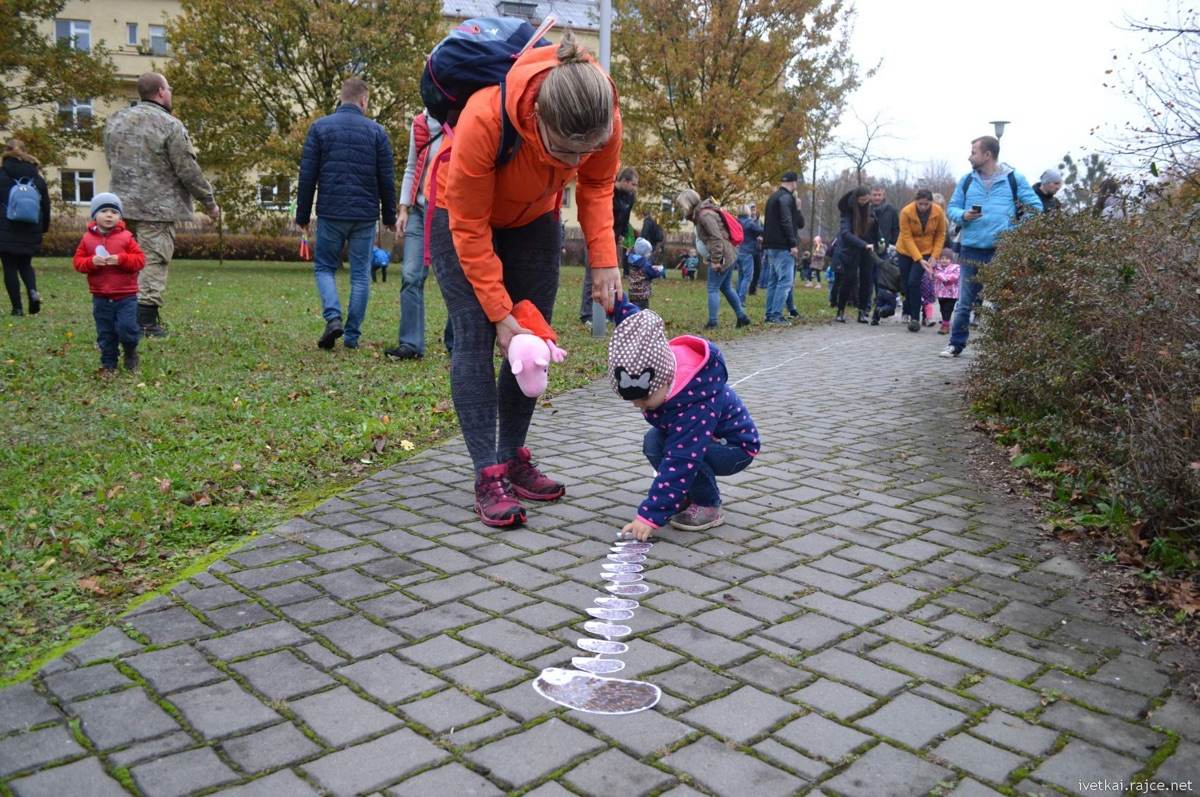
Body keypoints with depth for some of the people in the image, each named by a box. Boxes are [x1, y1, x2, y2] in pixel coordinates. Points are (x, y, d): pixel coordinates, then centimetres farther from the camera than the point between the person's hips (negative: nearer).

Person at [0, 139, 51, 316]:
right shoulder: (36, 177, 5)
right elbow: (46, 205, 9)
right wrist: (44, 228, 18)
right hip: (31, 232, 4)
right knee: (25, 264, 19)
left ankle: (17, 308, 3)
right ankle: (33, 291, -10)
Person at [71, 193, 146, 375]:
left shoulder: (126, 237, -3)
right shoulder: (88, 238, 3)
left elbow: (140, 259, -6)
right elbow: (77, 261, 4)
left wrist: (121, 259, -21)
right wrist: (91, 262, -16)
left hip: (126, 295, -2)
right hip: (100, 296, 3)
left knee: (126, 328, -9)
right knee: (105, 333, 9)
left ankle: (130, 353, 20)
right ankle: (108, 363, 23)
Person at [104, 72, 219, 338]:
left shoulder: (115, 120, 11)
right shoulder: (170, 125, -11)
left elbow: (111, 161, 19)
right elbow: (188, 171, -11)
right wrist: (210, 202, -1)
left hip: (122, 204, 7)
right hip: (157, 208, -7)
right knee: (153, 262, -3)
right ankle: (146, 320, -4)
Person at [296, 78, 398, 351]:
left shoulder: (320, 127, 2)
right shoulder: (376, 131, 2)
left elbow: (307, 176, 1)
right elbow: (387, 179, 3)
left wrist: (303, 215, 8)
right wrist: (389, 217, 13)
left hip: (330, 214, 0)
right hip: (365, 216, 0)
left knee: (324, 267, 13)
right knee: (360, 275, 7)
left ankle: (333, 317, -9)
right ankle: (352, 335, 7)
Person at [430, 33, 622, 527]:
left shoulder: (603, 118, -29)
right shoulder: (484, 119, -40)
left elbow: (597, 186, -8)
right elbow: (470, 228, -29)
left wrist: (603, 259, -21)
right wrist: (499, 312, -27)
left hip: (533, 218, 4)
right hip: (464, 214, -4)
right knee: (475, 338, -13)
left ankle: (514, 459, 13)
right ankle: (488, 476, -11)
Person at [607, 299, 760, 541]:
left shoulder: (695, 403, -41)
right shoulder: (651, 366, -20)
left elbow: (680, 462, -44)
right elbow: (635, 328, -1)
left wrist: (650, 516, -46)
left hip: (735, 447, -8)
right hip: (697, 434, 8)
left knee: (684, 453, -35)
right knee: (653, 442, -19)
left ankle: (709, 507, -11)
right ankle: (689, 495, 1)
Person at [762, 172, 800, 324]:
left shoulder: (773, 197, 19)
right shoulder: (786, 198, -11)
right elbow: (786, 222, -19)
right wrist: (793, 244, -19)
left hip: (770, 246, 10)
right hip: (782, 247, -10)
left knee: (773, 280, 12)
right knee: (785, 280, -9)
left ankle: (769, 314, 13)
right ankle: (776, 315, -14)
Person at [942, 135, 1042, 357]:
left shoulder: (1014, 179, 2)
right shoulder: (967, 180, 9)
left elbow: (1035, 207, 4)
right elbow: (951, 208, 14)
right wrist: (963, 216, -8)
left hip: (1003, 252, -2)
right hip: (971, 251, 2)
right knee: (964, 303, 5)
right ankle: (956, 344, 16)